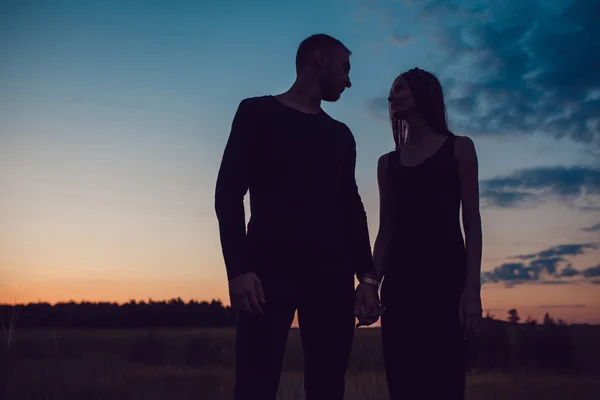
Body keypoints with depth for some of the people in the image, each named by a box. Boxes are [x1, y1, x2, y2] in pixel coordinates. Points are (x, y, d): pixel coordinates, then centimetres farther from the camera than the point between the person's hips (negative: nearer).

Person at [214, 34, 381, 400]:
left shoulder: (341, 136, 22)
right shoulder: (258, 113, 8)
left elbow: (352, 210, 18)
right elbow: (229, 193, -1)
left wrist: (367, 276, 4)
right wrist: (238, 268, -15)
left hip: (332, 275, 5)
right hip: (271, 269, -4)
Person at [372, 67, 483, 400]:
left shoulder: (458, 148, 8)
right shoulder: (388, 163, 17)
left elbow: (471, 220, 0)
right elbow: (386, 230, 14)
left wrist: (472, 288, -10)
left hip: (446, 274, -4)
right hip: (400, 278, 4)